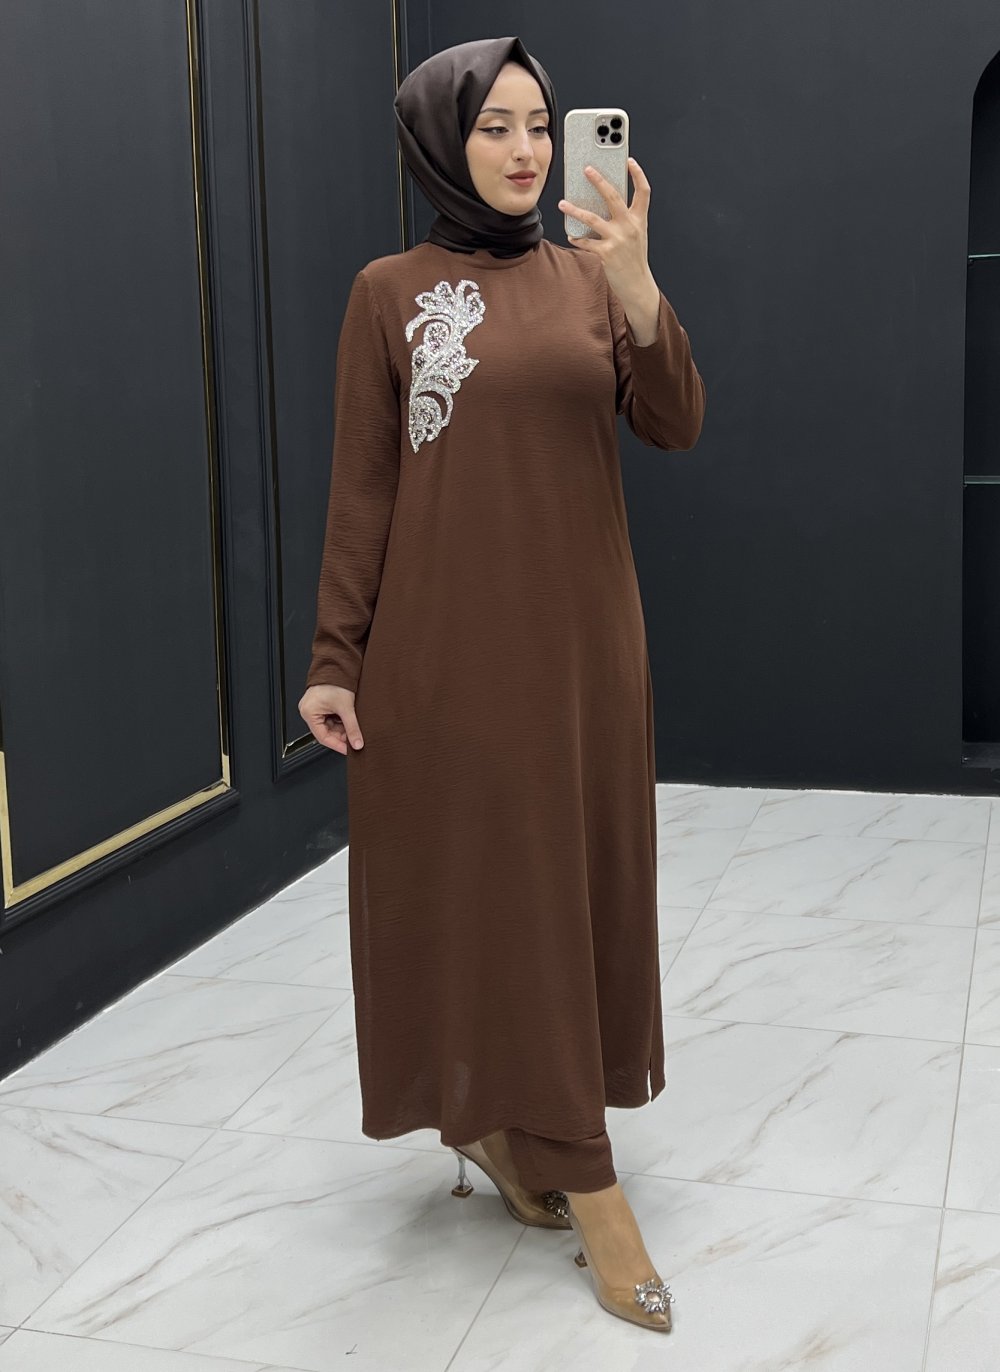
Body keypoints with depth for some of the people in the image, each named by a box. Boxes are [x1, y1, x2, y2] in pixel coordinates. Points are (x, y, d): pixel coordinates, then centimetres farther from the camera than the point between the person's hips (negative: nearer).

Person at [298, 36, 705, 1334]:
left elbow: (675, 428, -5)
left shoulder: (591, 278, 7)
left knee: (582, 872, 9)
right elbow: (361, 489, -2)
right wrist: (334, 659, -6)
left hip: (581, 632, 4)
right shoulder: (389, 293, -1)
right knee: (475, 875, -1)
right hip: (448, 640, -3)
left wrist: (636, 285, -21)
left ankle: (515, 1119, 30)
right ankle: (585, 1177, 10)